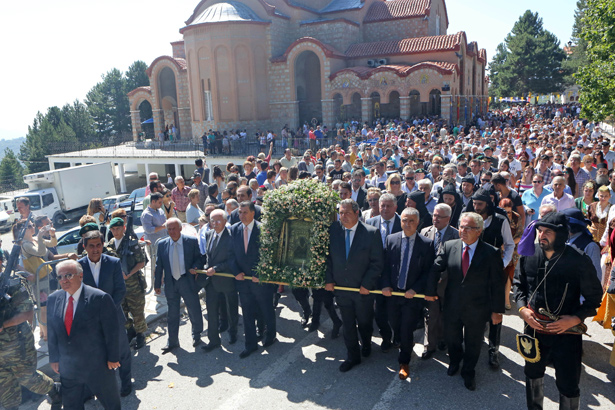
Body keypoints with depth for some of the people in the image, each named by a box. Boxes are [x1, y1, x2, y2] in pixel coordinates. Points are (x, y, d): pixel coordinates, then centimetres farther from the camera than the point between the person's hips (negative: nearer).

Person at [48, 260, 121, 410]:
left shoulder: (100, 298, -20)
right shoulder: (53, 299, -2)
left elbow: (112, 331, -14)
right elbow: (52, 331, 7)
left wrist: (113, 358, -10)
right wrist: (54, 358, 9)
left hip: (98, 367, -4)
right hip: (67, 368, 5)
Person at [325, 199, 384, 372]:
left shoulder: (371, 233, -13)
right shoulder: (333, 230, -4)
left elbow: (377, 263, -10)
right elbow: (327, 257, 4)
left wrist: (367, 284, -14)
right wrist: (328, 280, -3)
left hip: (363, 289, -2)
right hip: (340, 287, 2)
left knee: (364, 322, 17)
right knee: (348, 325, 14)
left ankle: (366, 344, 48)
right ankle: (353, 356, 34)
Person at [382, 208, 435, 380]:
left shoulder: (427, 244, -8)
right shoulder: (391, 239, 0)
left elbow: (428, 271, -7)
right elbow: (385, 265, 3)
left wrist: (415, 290, -15)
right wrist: (386, 285, -8)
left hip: (412, 294, -3)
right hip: (393, 292, 3)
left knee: (407, 330, 3)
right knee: (395, 325, 17)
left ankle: (404, 362, 25)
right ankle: (408, 342, 49)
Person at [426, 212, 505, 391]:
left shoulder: (491, 253, -13)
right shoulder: (449, 247, -6)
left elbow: (497, 284, -9)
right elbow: (435, 269, 2)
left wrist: (497, 310, -8)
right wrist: (431, 291, -4)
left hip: (477, 309, -2)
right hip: (452, 307, 2)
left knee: (473, 343, 17)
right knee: (451, 338, 21)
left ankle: (468, 373, 43)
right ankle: (455, 361, 53)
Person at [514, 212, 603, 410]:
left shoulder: (579, 261, -17)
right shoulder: (528, 255, -7)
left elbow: (594, 296, -6)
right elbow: (519, 284, 7)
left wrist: (575, 319, -18)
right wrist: (522, 308, -8)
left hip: (566, 333, -4)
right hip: (534, 328, 4)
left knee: (568, 385, 7)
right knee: (533, 374, 24)